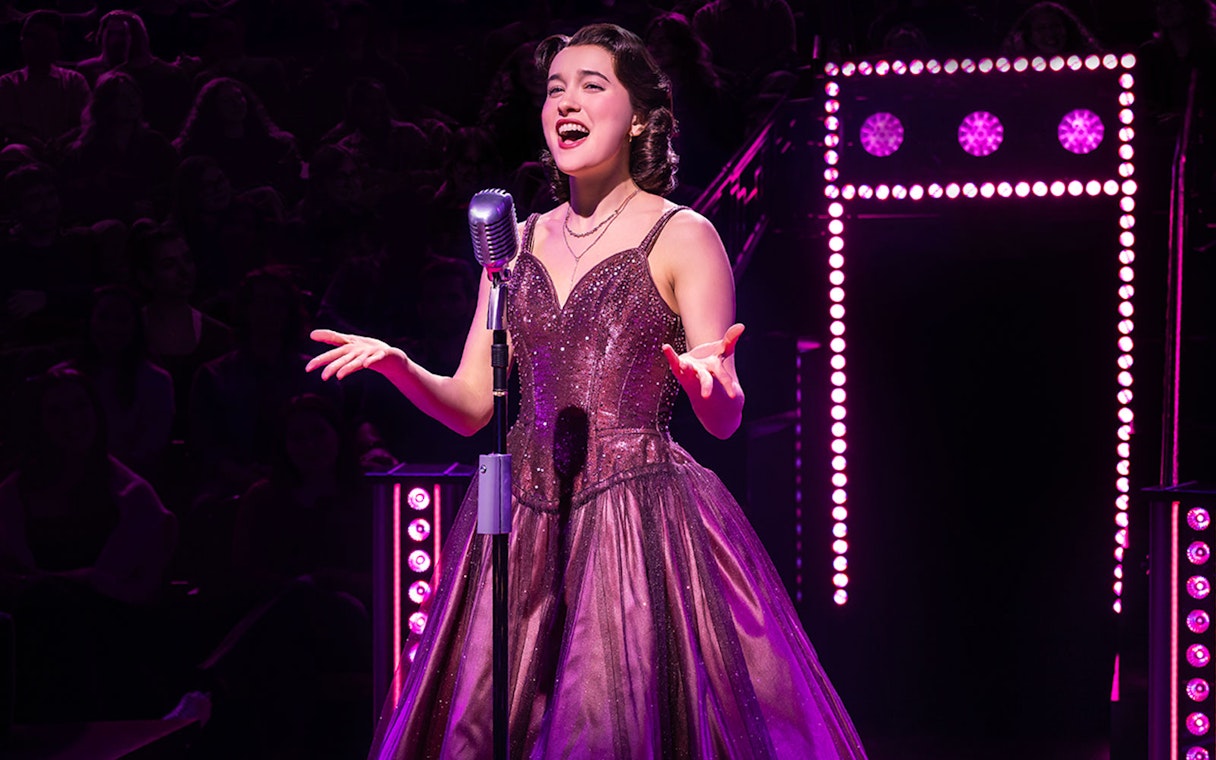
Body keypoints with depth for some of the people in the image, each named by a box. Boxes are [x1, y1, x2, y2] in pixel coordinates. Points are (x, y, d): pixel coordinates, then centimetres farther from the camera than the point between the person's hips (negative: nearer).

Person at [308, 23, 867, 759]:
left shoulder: (681, 237, 1)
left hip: (640, 524, -4)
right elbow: (470, 406, 12)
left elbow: (724, 419, -4)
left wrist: (706, 380, -27)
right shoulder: (518, 242, 14)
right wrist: (396, 364, -6)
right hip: (522, 523, 5)